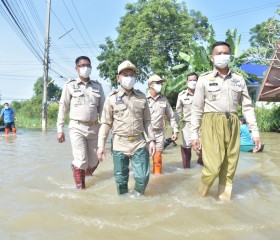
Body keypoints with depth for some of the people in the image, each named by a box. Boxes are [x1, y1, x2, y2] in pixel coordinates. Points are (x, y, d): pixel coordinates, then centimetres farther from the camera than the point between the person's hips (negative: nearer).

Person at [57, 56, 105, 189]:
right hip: (77, 128, -3)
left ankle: (87, 174, 42)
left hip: (94, 128, 3)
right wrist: (60, 129, -1)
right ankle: (80, 187, 10)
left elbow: (102, 108, 7)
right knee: (81, 161, -10)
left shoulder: (97, 86, 8)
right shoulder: (70, 85, 0)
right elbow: (63, 108, 1)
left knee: (94, 160, 10)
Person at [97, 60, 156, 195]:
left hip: (139, 144, 1)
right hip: (119, 145, -1)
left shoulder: (142, 98, 7)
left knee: (143, 177, -1)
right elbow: (106, 123, 1)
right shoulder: (112, 98, 0)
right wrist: (101, 145, -4)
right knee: (120, 179, 8)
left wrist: (151, 140, 3)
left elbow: (147, 121, 11)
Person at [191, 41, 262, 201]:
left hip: (232, 125, 4)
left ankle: (224, 197, 23)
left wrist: (255, 131, 5)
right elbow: (197, 109, 2)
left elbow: (248, 106, 11)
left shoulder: (239, 79, 10)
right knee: (213, 166, -8)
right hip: (212, 124, -3)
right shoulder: (204, 79, 1)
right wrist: (194, 134, -1)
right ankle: (202, 196, 17)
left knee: (230, 167, 7)